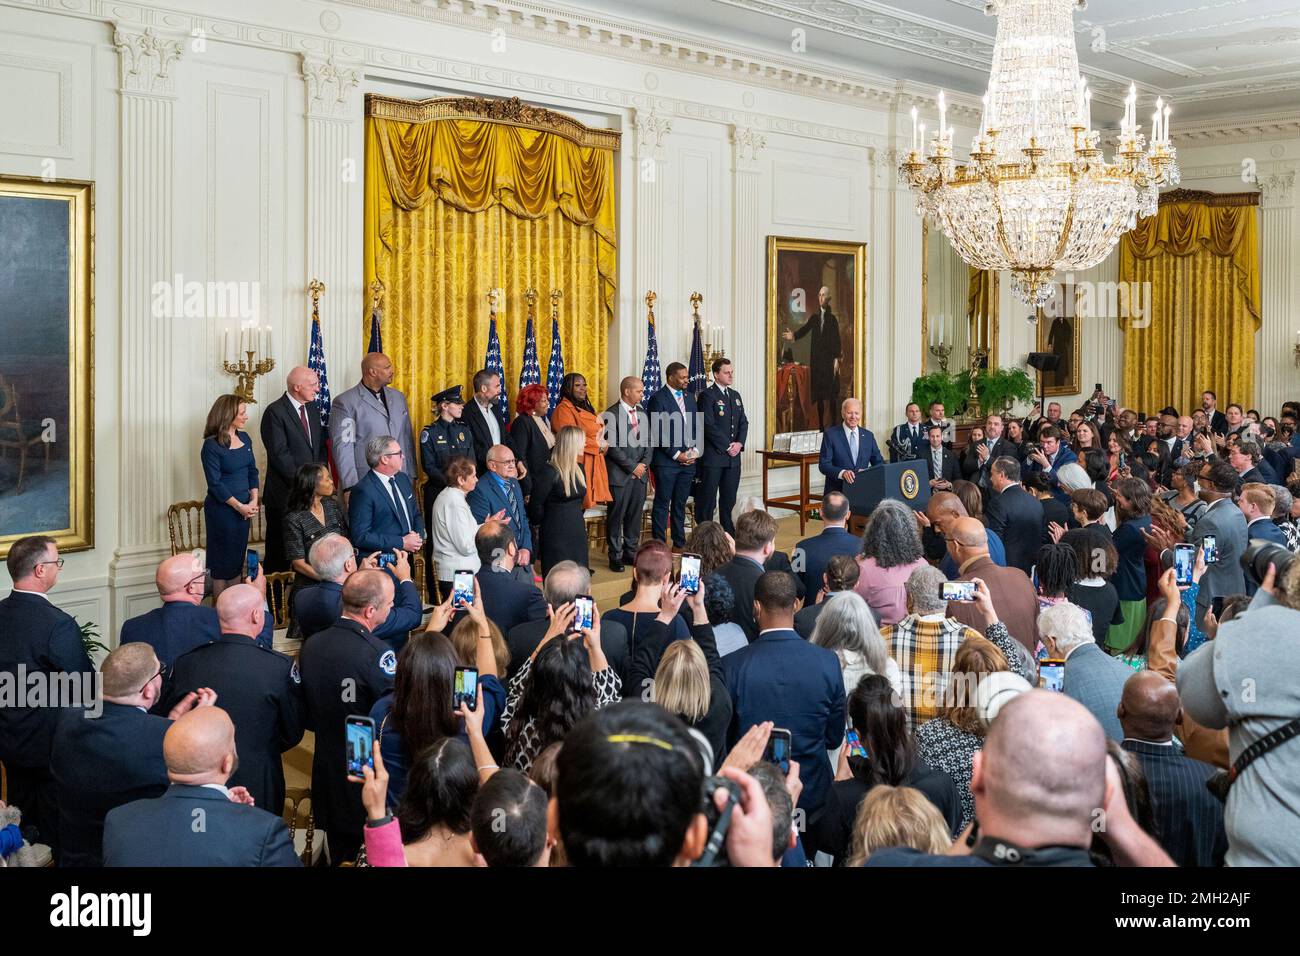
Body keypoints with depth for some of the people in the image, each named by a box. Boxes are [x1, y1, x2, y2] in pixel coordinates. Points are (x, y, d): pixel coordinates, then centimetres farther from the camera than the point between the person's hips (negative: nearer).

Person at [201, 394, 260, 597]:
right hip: (221, 509, -6)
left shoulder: (244, 438, 6)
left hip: (243, 507, 6)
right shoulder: (211, 446, -14)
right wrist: (239, 506, -14)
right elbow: (215, 483, -15)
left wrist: (254, 500, -2)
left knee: (238, 558, 13)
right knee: (223, 559, 3)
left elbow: (252, 470, 10)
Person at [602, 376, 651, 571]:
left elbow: (648, 441, 15)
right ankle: (615, 557, 7)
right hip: (619, 474, -6)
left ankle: (631, 552, 18)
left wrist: (644, 464, -1)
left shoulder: (642, 413, 13)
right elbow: (612, 446, -14)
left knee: (635, 515, 9)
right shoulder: (611, 414, -9)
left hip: (640, 473, 6)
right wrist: (632, 467, -12)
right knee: (615, 516, 0)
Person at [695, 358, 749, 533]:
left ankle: (729, 536, 16)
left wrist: (739, 443, -3)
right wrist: (727, 446, -13)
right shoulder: (707, 396, -8)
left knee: (729, 499, 10)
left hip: (733, 456, 7)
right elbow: (709, 426, -14)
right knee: (707, 499, -2)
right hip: (713, 456, -7)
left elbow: (743, 422, 15)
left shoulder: (735, 395, 16)